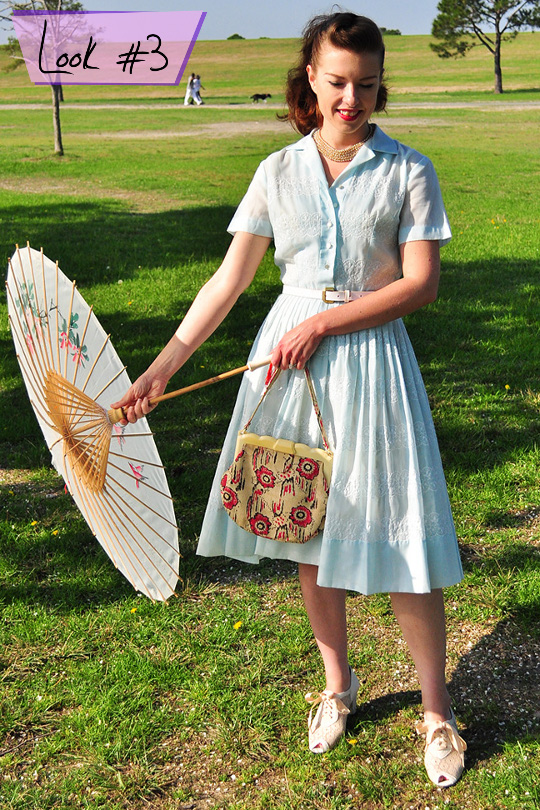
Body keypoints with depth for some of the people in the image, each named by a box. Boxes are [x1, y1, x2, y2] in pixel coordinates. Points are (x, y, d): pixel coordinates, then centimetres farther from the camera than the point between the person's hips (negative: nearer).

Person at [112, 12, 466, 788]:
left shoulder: (407, 171, -3)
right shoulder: (278, 171, 3)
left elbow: (421, 282, -9)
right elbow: (230, 278, 2)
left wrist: (322, 323, -16)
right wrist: (163, 367, -3)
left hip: (371, 357, -3)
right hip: (291, 358, 3)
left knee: (399, 542, -1)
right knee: (308, 531, 11)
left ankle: (436, 709, 19)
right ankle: (337, 683, 33)